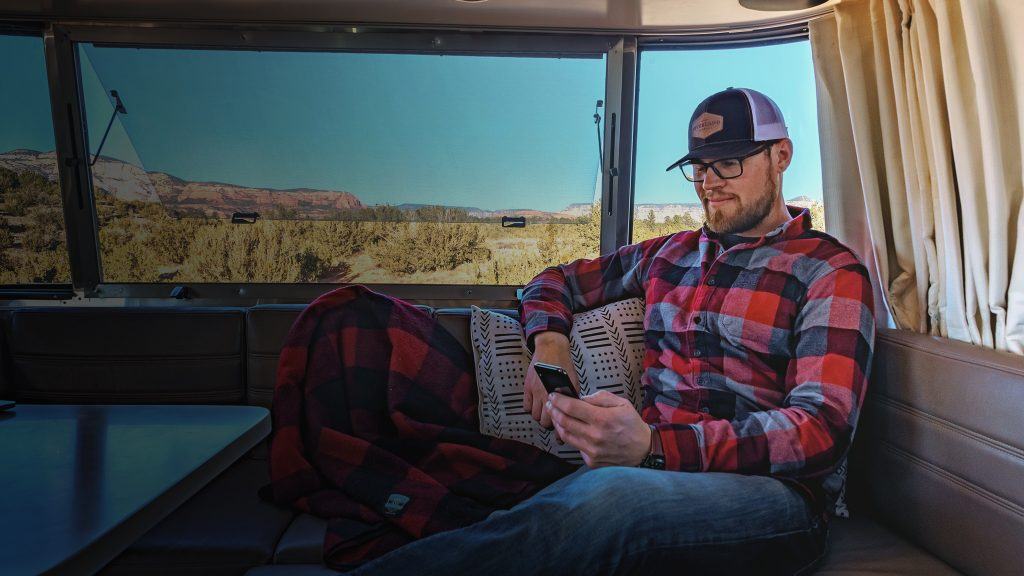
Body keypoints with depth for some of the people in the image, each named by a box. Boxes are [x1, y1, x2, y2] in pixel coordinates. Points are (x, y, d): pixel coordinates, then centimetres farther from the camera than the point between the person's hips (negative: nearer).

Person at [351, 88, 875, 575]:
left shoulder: (831, 274, 3)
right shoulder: (669, 254, 20)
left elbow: (823, 428, -11)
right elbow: (555, 282, 32)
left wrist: (656, 446, -27)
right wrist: (549, 341, 6)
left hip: (772, 493, -4)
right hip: (653, 473, 4)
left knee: (606, 497, -39)